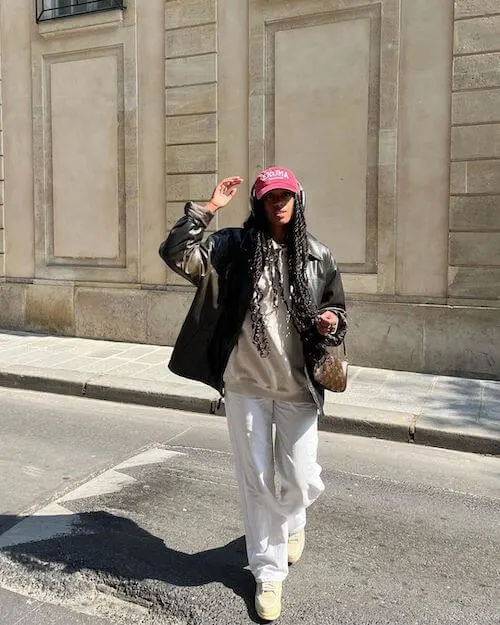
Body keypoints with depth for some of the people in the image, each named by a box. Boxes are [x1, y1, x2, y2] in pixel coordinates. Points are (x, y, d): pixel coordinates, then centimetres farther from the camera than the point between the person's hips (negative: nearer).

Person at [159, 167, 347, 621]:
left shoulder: (318, 256, 3)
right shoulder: (234, 246, -3)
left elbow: (337, 309, 13)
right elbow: (176, 254, -12)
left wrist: (331, 321, -9)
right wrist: (209, 208, -16)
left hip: (297, 387, 1)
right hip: (245, 384, -1)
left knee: (300, 480, 8)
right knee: (256, 481, 10)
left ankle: (292, 522, 47)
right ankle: (269, 570, 31)